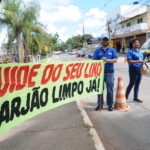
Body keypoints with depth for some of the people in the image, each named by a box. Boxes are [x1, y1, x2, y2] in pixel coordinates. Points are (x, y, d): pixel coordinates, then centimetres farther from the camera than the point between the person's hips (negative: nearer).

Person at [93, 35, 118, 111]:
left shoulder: (112, 50, 9)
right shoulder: (97, 50, 9)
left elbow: (115, 60, -1)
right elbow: (94, 60, 3)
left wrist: (107, 60, -18)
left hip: (109, 72, 0)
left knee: (110, 90, 2)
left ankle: (110, 105, 13)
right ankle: (100, 104, 19)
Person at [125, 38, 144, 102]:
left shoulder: (139, 52, 15)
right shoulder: (131, 52, -9)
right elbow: (129, 61, -19)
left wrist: (143, 62, 4)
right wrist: (139, 61, -23)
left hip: (139, 70, 7)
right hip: (133, 69, -7)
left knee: (137, 84, 11)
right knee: (131, 84, -2)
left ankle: (135, 97, 21)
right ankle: (126, 97, 8)